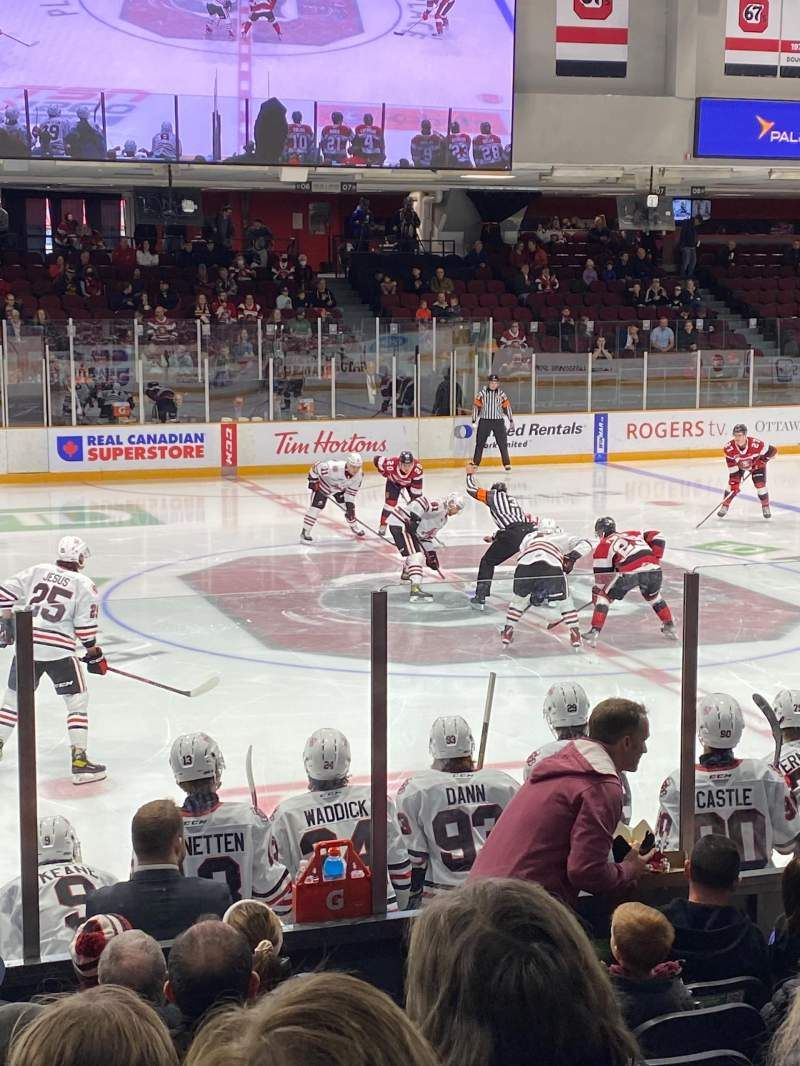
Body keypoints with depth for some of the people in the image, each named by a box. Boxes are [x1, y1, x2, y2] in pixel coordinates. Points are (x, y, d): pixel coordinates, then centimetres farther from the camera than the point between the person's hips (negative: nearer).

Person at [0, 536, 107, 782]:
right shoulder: (85, 586, -2)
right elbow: (85, 627, -5)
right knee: (77, 701, 4)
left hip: (26, 644, 4)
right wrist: (94, 654, 7)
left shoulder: (37, 571, 10)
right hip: (58, 650, -4)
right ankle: (79, 761, -1)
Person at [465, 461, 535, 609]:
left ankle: (480, 598, 2)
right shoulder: (513, 500, 35)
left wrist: (470, 474, 36)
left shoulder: (493, 496, 17)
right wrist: (494, 537, 48)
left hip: (513, 535, -5)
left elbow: (472, 489, 18)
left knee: (487, 562, 9)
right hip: (531, 530, 5)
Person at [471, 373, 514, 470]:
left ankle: (507, 463, 6)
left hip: (498, 421, 1)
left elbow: (507, 407, 8)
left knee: (503, 443, -1)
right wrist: (473, 421, -3)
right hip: (484, 421, -1)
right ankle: (475, 463, 7)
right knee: (480, 443, 1)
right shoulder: (482, 393, -1)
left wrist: (511, 421, 6)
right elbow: (476, 407, 0)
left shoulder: (501, 394, 4)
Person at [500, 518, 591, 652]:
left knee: (519, 597, 29)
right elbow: (584, 544, 22)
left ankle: (508, 632, 30)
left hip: (524, 565, 2)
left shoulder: (529, 537, 42)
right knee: (566, 600, 21)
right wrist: (571, 557, 10)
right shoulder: (562, 537, 36)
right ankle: (575, 635, 15)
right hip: (552, 565, -2)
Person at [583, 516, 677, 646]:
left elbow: (602, 574, 18)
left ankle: (594, 632, 5)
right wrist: (655, 559, 25)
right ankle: (669, 627, 34)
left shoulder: (603, 545, 21)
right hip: (653, 569, 4)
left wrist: (596, 594, 29)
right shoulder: (634, 534, 34)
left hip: (629, 573, -4)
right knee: (653, 597, 35)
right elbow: (657, 537, 24)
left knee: (604, 596, 15)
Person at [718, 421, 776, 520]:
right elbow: (732, 468, -28)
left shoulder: (756, 444, -40)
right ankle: (725, 506, 7)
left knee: (760, 484, -11)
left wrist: (763, 459, -28)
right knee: (733, 484, -11)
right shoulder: (729, 448, -34)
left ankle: (766, 507, 12)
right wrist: (734, 484, -30)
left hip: (756, 464, -1)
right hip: (738, 464, 1)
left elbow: (773, 450, -26)